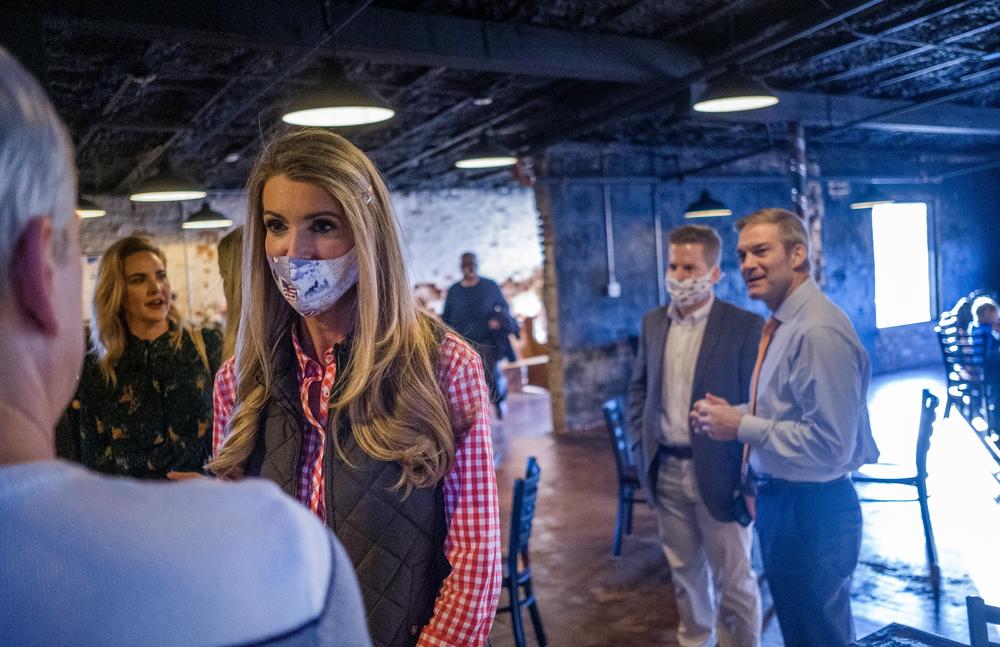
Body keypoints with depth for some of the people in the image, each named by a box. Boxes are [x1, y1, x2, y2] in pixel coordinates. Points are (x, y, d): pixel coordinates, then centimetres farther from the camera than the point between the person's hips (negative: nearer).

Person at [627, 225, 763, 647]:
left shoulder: (745, 326, -12)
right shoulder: (653, 322, 5)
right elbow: (638, 386, 16)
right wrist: (640, 442, 8)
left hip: (719, 473, -5)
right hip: (665, 470, 5)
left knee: (732, 581, 8)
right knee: (684, 572, 21)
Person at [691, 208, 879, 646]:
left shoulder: (818, 331, -24)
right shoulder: (781, 323, 6)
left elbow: (830, 445, -27)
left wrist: (742, 426, -21)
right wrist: (730, 413, 1)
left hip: (812, 510, -10)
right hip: (778, 497, 10)